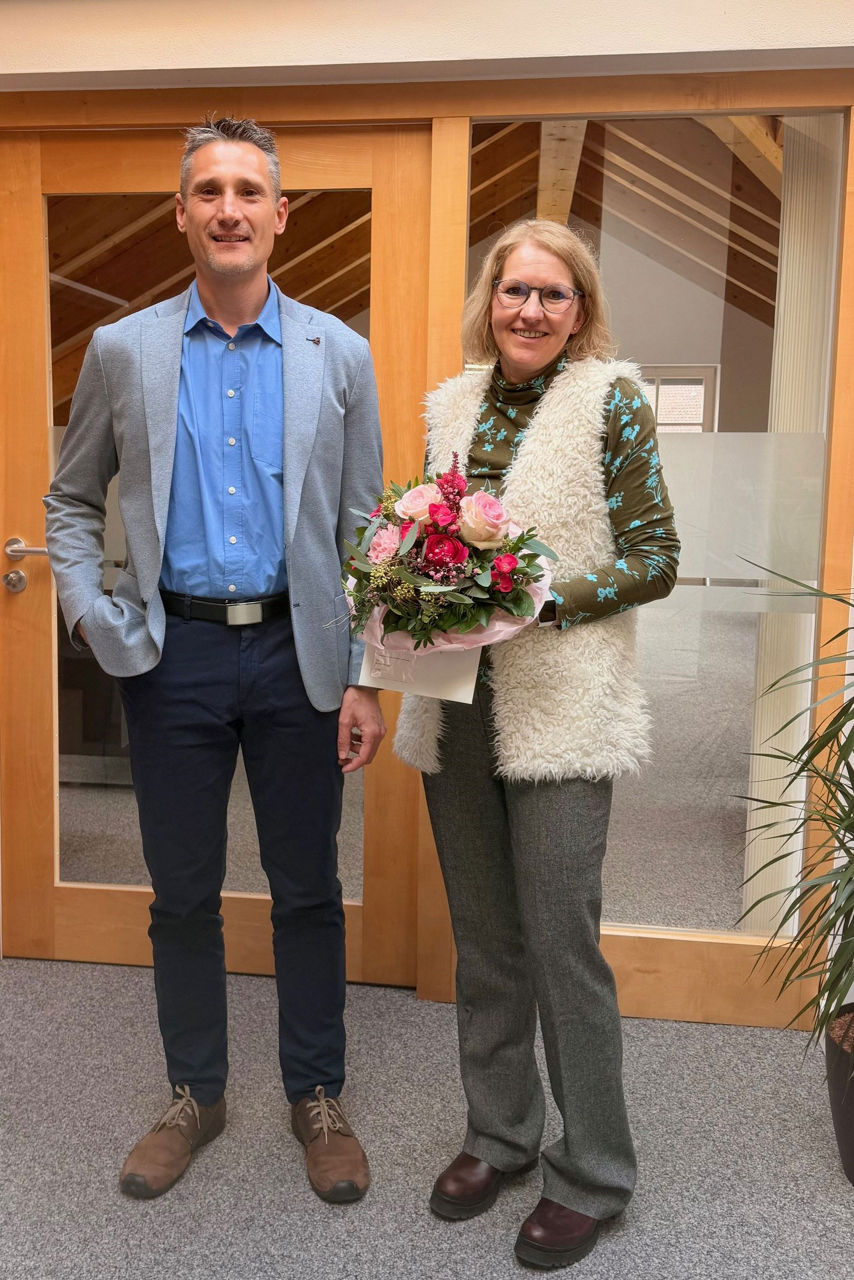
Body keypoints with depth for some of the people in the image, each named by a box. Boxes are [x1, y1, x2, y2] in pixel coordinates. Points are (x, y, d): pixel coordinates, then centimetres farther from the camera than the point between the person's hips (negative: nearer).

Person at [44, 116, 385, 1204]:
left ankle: (316, 1098, 30)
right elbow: (69, 501, 13)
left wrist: (364, 679, -3)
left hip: (297, 653, 0)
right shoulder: (123, 351, 4)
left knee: (308, 891, 10)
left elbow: (365, 529, 2)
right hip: (173, 654, 1)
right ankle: (195, 1094, 33)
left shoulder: (337, 354, 2)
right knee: (183, 895, 12)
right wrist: (90, 615, -3)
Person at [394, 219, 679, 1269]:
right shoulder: (452, 404, 11)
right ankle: (499, 1132, 35)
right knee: (482, 937, 15)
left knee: (561, 939, 1)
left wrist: (541, 596, -19)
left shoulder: (611, 399, -4)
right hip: (456, 703, 5)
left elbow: (654, 558, -6)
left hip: (560, 708, -5)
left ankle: (590, 1173, 22)